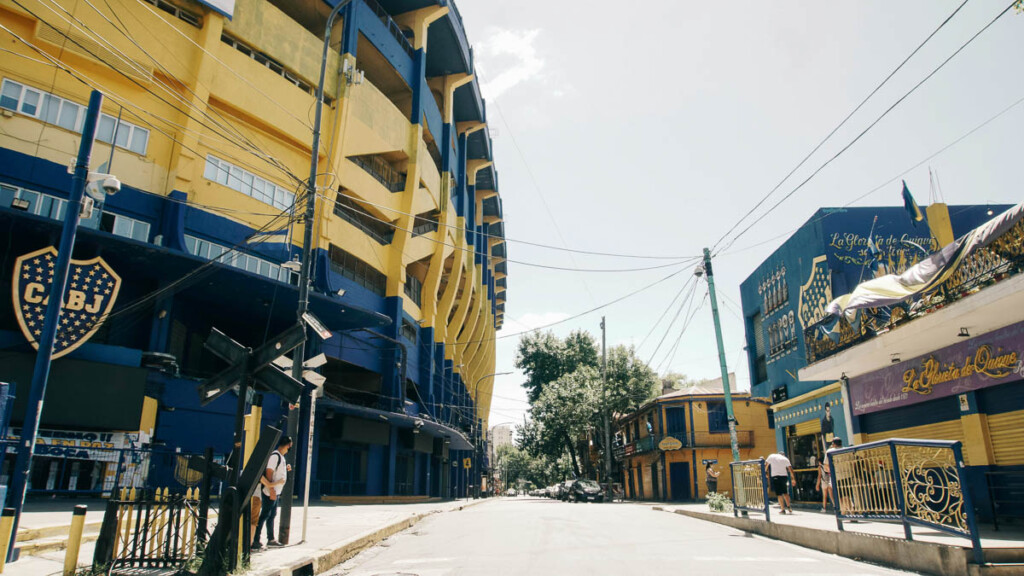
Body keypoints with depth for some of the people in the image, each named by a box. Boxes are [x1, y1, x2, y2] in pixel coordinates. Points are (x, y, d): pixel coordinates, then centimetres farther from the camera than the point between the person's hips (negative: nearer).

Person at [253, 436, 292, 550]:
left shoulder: (281, 457, 15)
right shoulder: (275, 456, -16)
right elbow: (269, 472, -22)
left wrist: (286, 469, 10)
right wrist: (271, 490, -25)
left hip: (275, 492, 10)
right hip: (270, 492, -10)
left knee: (272, 515, 16)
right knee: (264, 515, -7)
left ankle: (271, 539, 25)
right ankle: (255, 541, -3)